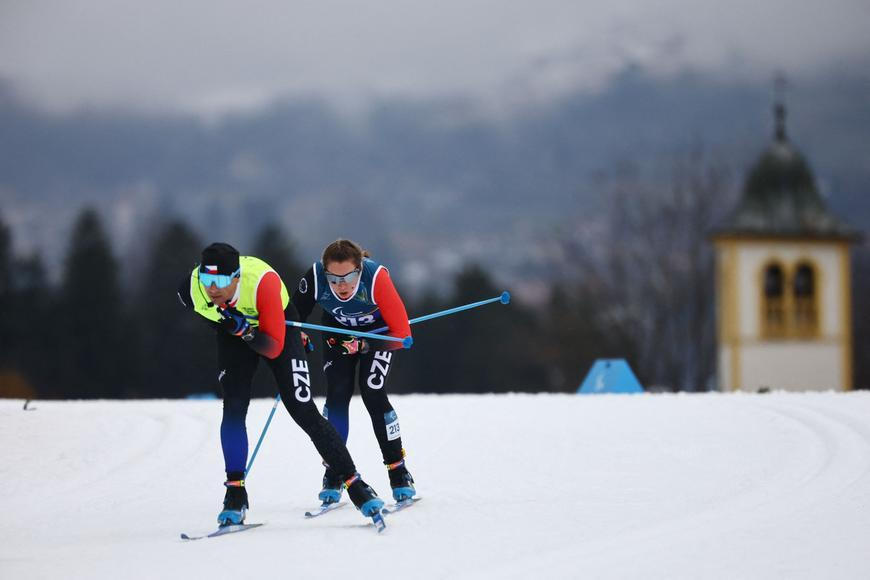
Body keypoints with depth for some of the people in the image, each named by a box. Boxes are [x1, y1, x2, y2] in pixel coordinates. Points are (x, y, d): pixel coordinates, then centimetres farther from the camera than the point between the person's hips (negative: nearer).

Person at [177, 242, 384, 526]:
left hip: (277, 326, -3)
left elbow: (274, 348, -35)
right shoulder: (191, 289, -29)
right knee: (234, 408, -16)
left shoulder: (263, 282, -41)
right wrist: (227, 327, 7)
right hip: (232, 336, 3)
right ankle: (235, 495, -7)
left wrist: (245, 330, -50)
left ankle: (354, 484, 0)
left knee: (304, 411, -8)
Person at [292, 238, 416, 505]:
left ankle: (398, 471, -3)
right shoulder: (315, 278, -32)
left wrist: (363, 345, -37)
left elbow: (401, 333, -32)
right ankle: (333, 474, 1)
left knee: (373, 393, -16)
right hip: (337, 330, 2)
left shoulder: (376, 277, -38)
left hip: (378, 330, -2)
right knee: (337, 394, -12)